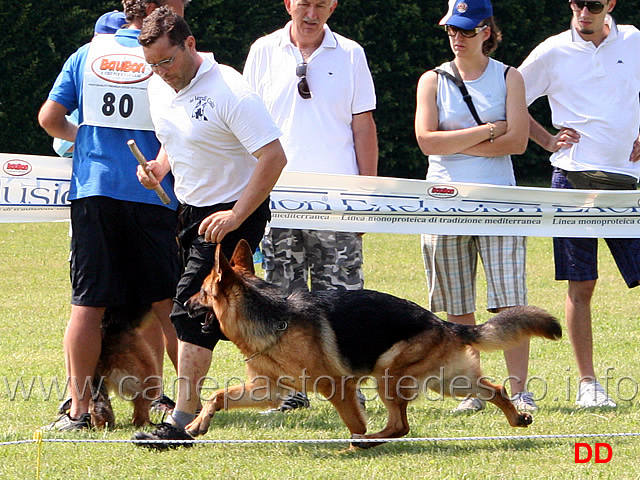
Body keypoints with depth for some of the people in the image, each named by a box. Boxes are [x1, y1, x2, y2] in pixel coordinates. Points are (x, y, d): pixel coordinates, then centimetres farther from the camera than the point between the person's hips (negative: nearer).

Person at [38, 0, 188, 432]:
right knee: (168, 303, 6)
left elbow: (50, 118, 9)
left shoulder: (88, 54, 8)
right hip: (151, 197, -3)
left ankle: (78, 408, 0)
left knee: (88, 304, 3)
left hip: (92, 190, 3)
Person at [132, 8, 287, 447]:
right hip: (191, 209, 9)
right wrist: (160, 167, 1)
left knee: (192, 309, -15)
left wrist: (235, 217, -25)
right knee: (217, 310, 9)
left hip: (235, 213, -9)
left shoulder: (229, 92, -21)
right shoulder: (160, 88, 4)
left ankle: (182, 420, -14)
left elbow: (273, 157, -24)